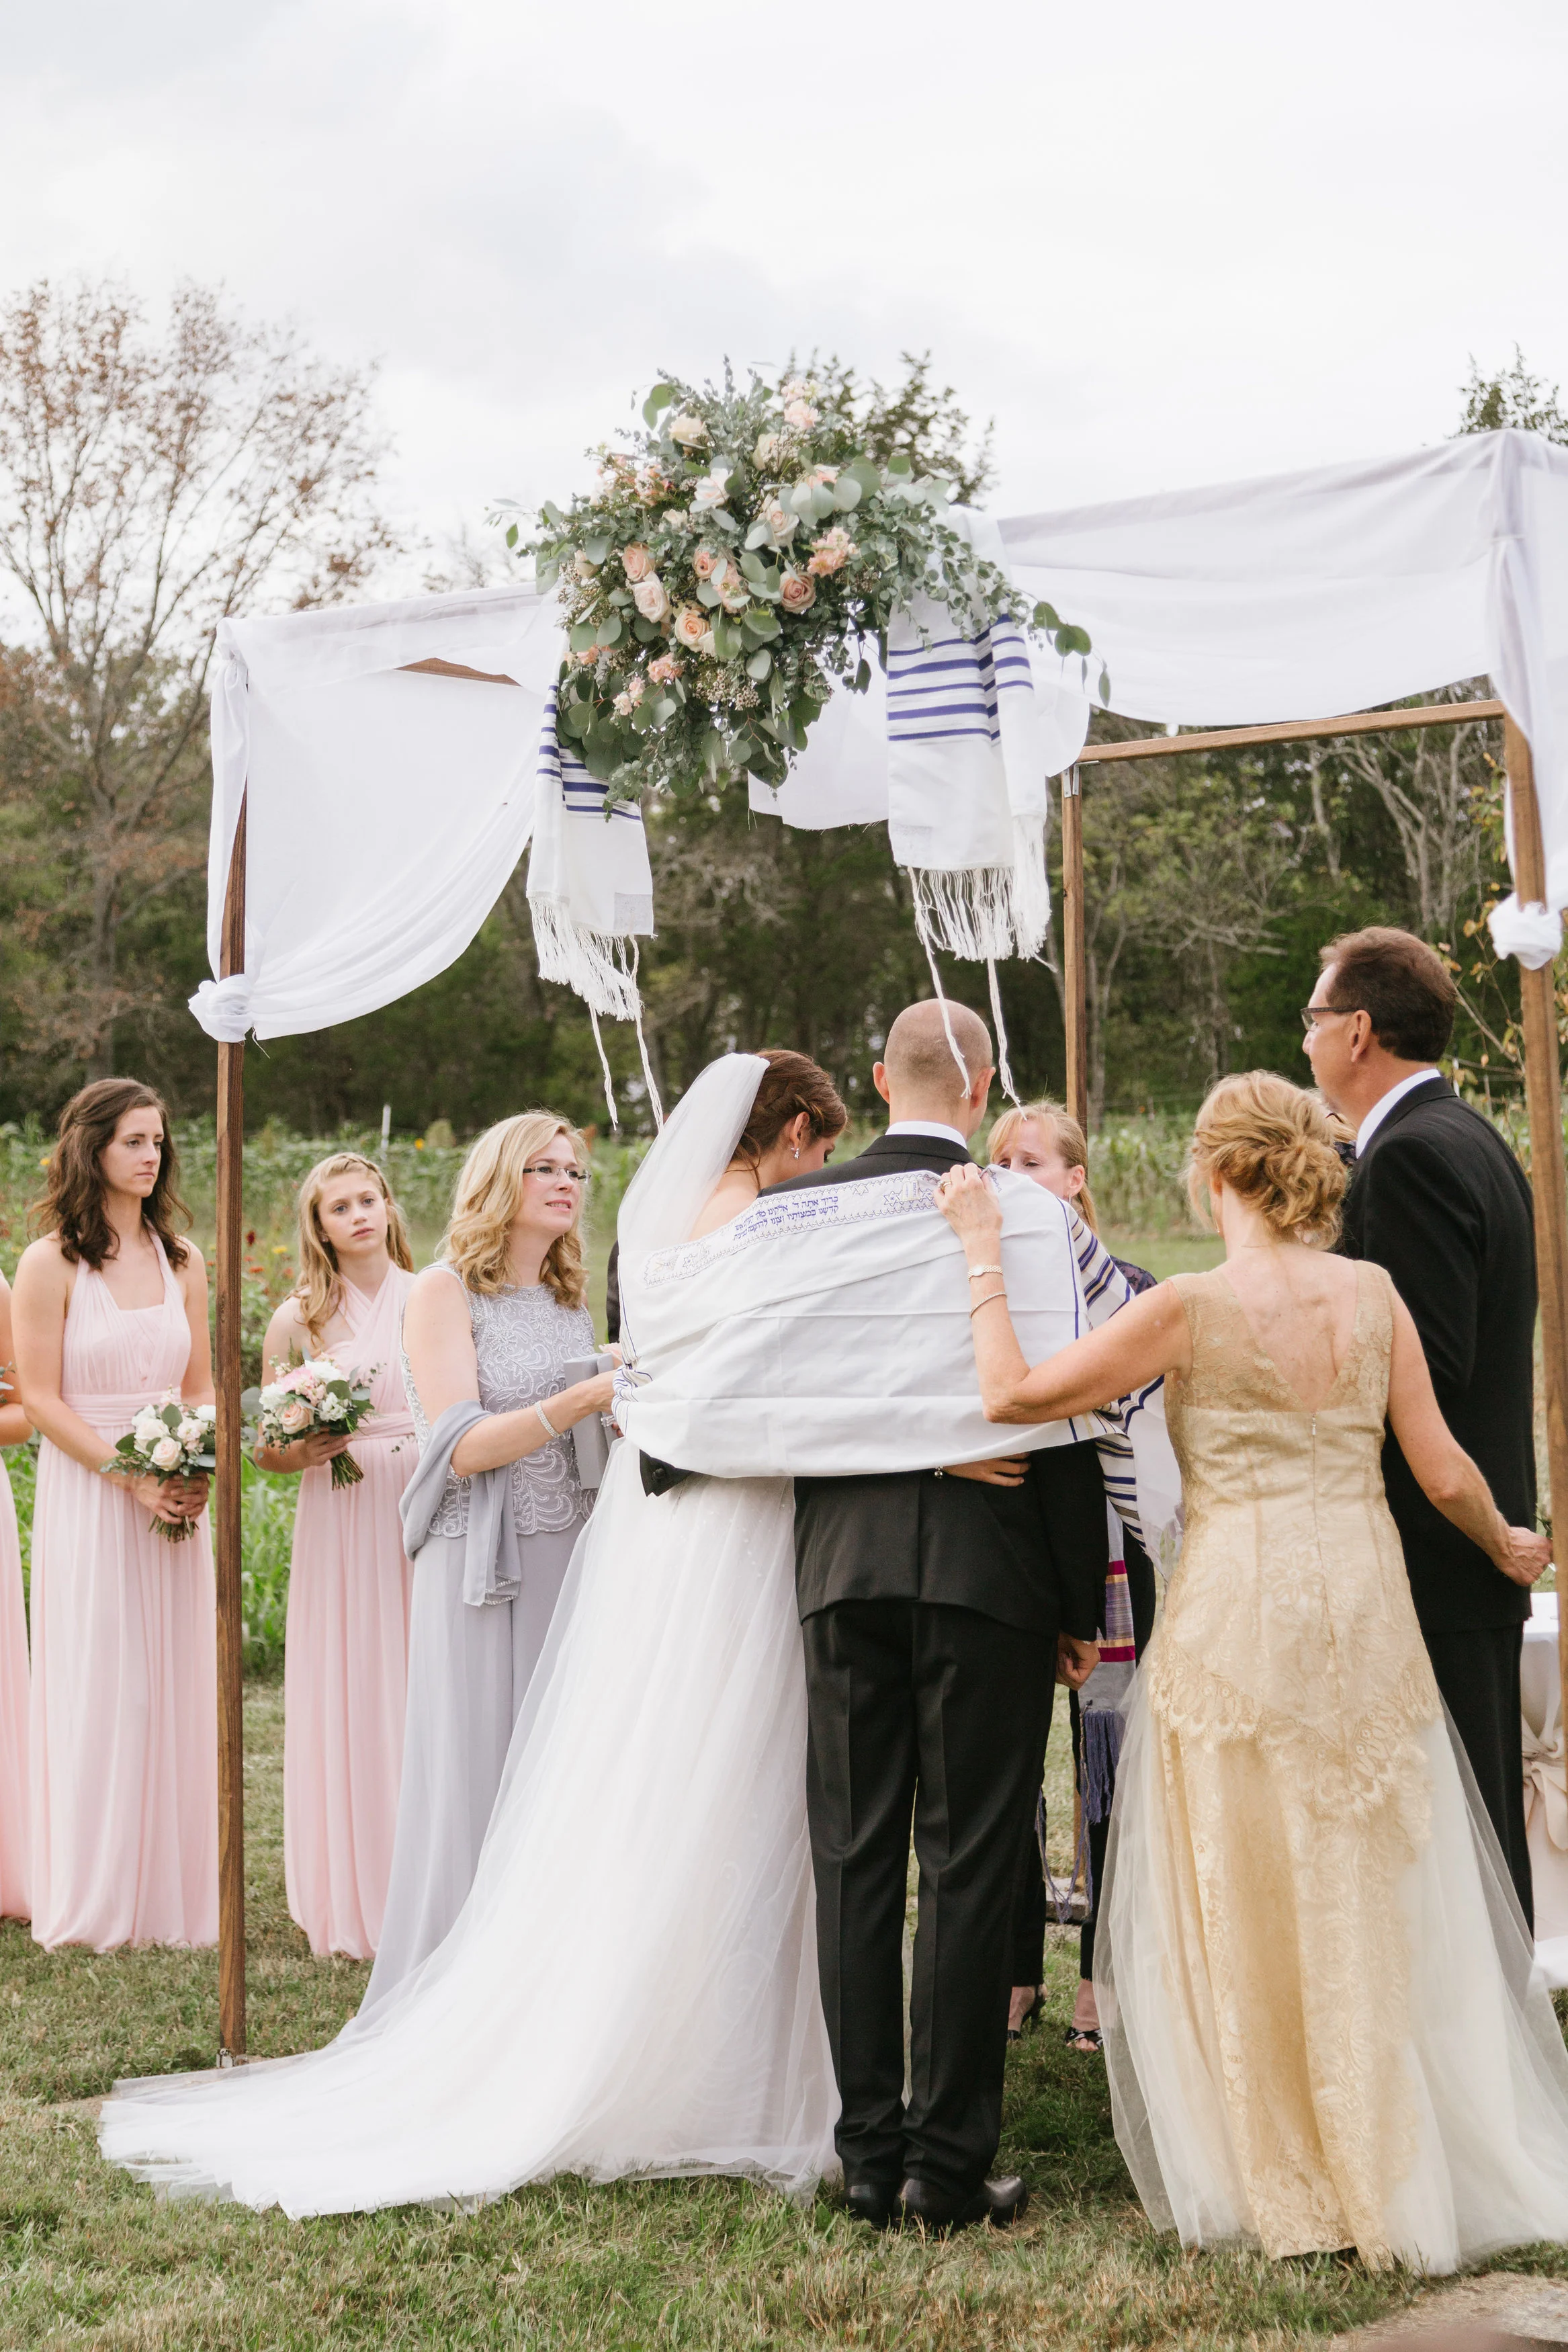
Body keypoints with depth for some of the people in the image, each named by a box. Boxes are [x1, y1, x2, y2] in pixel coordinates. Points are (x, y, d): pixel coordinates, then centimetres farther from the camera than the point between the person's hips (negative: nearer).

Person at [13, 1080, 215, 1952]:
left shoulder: (181, 1262, 10)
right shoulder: (50, 1264, -5)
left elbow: (201, 1387, 13)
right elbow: (41, 1399, -8)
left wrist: (199, 1474, -5)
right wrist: (131, 1476, -16)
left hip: (175, 1501, 5)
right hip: (86, 1496, -4)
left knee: (175, 1684, 6)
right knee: (96, 1688, -1)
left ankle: (175, 1897, 15)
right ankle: (95, 1904, 9)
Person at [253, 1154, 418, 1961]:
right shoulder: (299, 1320, 5)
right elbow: (267, 1449, 9)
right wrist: (299, 1452, -10)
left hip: (428, 1513, 0)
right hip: (341, 1522, 0)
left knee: (426, 1695, 1)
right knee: (351, 1699, 2)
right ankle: (357, 1901, 13)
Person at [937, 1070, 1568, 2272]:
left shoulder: (1190, 1309, -10)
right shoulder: (1372, 1293, 0)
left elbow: (1012, 1392, -9)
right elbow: (1442, 1472, 3)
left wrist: (982, 1251, -1)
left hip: (1237, 1616, -4)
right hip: (1365, 1604, 4)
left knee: (1249, 1899, 9)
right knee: (1379, 1896, 15)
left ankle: (1288, 2182, 18)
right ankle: (1405, 2166, 23)